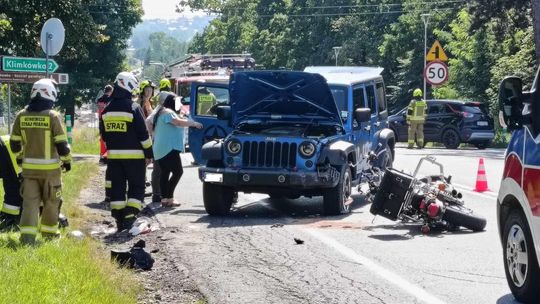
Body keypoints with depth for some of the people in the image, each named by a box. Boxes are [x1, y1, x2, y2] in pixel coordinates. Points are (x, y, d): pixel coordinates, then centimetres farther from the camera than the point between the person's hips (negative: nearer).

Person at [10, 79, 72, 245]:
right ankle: (49, 232, 25)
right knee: (51, 201, 13)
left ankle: (27, 235, -7)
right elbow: (61, 144, -12)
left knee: (30, 201, 5)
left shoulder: (21, 116, 0)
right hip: (50, 168, -3)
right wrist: (67, 161, 4)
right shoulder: (53, 116, -12)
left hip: (29, 167, 3)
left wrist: (20, 153, 27)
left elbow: (14, 144, 6)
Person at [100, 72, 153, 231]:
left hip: (114, 156, 5)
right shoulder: (134, 108, -12)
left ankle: (119, 220, 10)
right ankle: (130, 217, -9)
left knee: (117, 188, 9)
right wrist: (149, 153, -4)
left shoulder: (107, 110, 7)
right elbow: (143, 134, -12)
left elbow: (103, 134, 14)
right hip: (134, 156, -5)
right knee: (136, 188, 4)